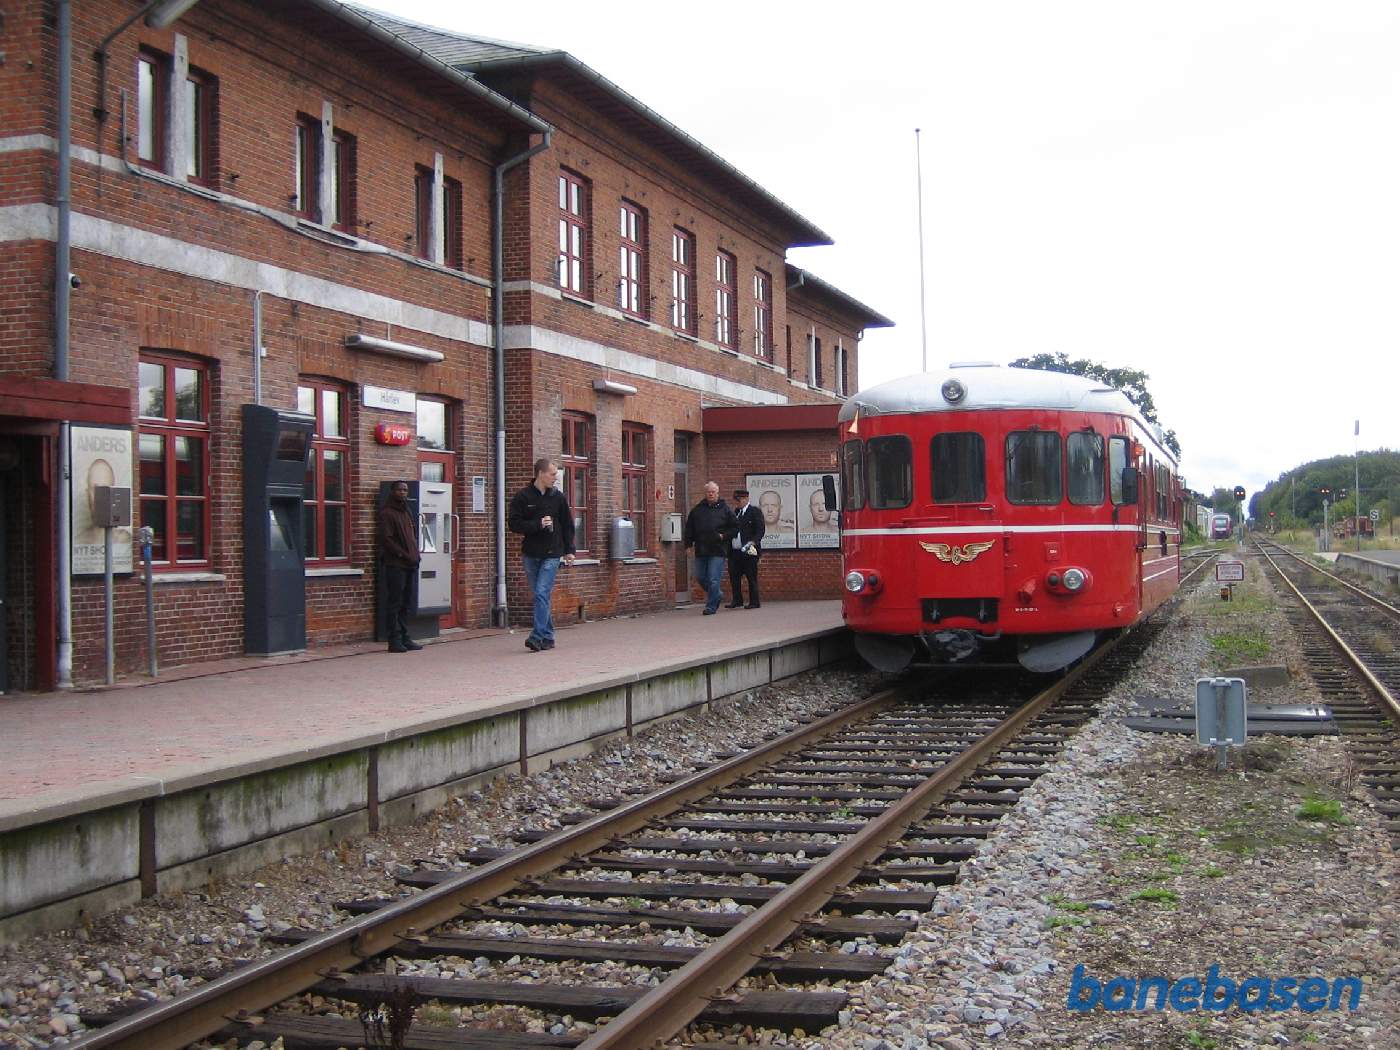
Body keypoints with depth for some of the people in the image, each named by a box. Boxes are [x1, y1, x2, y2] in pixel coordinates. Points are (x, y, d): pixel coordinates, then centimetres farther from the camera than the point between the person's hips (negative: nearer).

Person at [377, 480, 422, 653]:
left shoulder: (406, 512, 19)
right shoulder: (387, 513, -7)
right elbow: (386, 539, -14)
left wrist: (415, 554, 11)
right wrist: (403, 555, -16)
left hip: (409, 564, 8)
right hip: (394, 564, -8)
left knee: (405, 603, 10)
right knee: (394, 603, -6)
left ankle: (404, 638, 14)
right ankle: (394, 641, -6)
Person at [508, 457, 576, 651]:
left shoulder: (558, 497, 6)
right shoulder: (523, 497, 0)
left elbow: (567, 525, 12)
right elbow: (514, 524, -5)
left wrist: (569, 550, 7)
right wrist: (538, 524, -16)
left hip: (552, 554, -1)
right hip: (530, 555, 1)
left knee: (542, 594, -13)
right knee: (540, 596, 6)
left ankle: (537, 637, -15)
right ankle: (547, 637, 15)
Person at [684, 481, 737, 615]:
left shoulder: (724, 509, 2)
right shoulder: (697, 509, 9)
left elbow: (735, 527, 6)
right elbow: (689, 528, 14)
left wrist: (724, 536, -8)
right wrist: (689, 542, 5)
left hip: (718, 550, -4)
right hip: (701, 550, 4)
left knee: (713, 580, -7)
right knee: (700, 577, 10)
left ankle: (711, 607, 0)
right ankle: (717, 595, 32)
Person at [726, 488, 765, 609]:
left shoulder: (755, 511, -3)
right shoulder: (735, 512, 17)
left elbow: (760, 530, -10)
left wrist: (752, 542, -22)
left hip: (749, 551, -6)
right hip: (735, 551, 6)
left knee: (751, 577, -2)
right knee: (734, 576, 6)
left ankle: (754, 602, 4)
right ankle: (737, 600, 16)